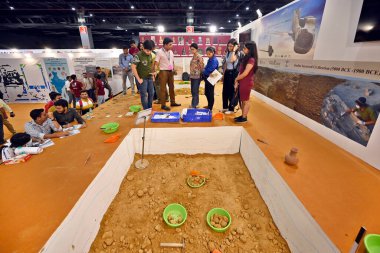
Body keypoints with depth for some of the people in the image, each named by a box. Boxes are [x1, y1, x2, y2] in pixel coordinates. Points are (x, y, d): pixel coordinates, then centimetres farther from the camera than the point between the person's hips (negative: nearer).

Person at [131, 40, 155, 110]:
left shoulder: (150, 55, 4)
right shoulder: (138, 55, -16)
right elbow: (133, 67, -17)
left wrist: (153, 75, 11)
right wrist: (138, 79, -17)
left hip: (150, 78, 7)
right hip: (142, 78, -7)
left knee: (151, 94, 11)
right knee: (144, 95, -1)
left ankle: (150, 109, 26)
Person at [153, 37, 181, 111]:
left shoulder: (171, 52, 10)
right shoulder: (160, 52, -9)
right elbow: (156, 62, -14)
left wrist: (173, 69, 9)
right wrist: (154, 71, -27)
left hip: (170, 71, 7)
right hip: (163, 72, -7)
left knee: (172, 87, 13)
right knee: (163, 88, -1)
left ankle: (173, 102, 26)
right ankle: (163, 105, 6)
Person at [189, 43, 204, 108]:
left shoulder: (199, 57, -11)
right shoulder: (193, 57, 14)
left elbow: (202, 66, -13)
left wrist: (201, 74, -7)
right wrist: (190, 76, 16)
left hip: (197, 76, -8)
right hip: (192, 76, 9)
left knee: (195, 91, -6)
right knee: (193, 91, 12)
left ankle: (194, 105, -2)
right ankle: (195, 103, 23)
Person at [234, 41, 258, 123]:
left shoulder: (251, 60, -16)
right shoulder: (246, 58, 12)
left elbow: (245, 73, -20)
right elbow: (240, 71, 10)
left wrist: (236, 79, -5)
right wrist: (237, 82, 2)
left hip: (247, 83, -9)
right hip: (242, 82, 9)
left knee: (246, 100, 2)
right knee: (242, 100, 14)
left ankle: (244, 118, 12)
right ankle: (242, 115, 25)